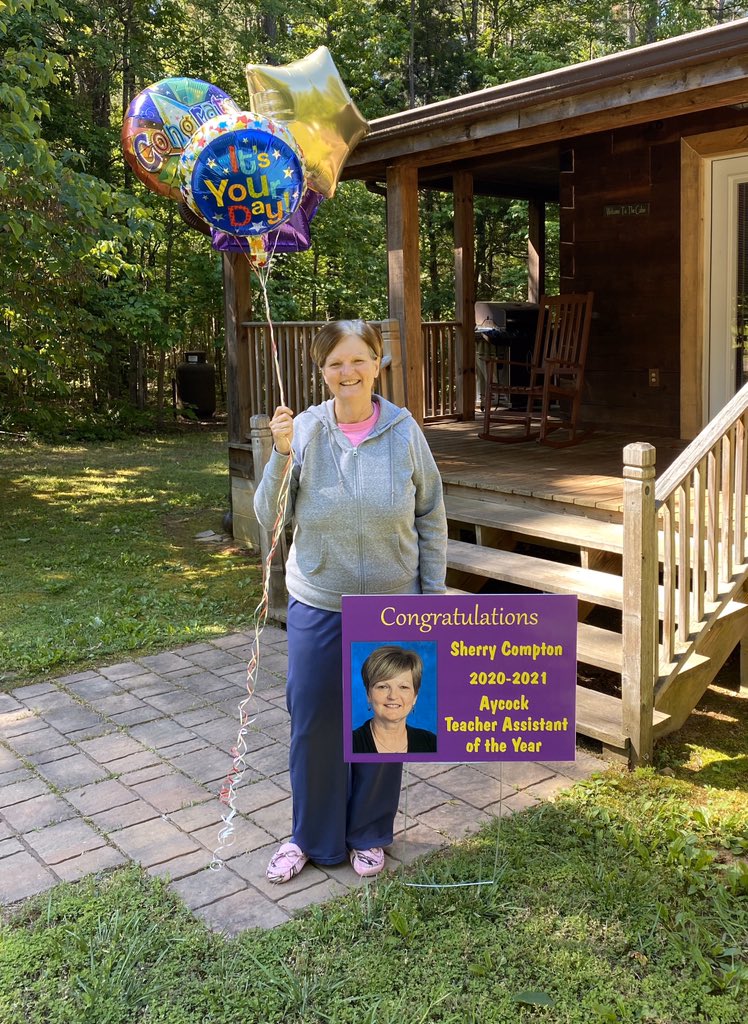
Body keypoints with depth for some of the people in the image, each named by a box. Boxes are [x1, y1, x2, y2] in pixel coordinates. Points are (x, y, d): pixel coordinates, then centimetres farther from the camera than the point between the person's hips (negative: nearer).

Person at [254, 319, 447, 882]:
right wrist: (281, 455, -22)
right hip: (318, 606, 0)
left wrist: (433, 595, 1)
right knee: (314, 722, 10)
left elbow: (432, 518, 1)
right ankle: (310, 836, 34)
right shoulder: (303, 430, -8)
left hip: (392, 607, 0)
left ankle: (369, 834, 37)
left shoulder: (404, 432, -7)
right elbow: (270, 517, -9)